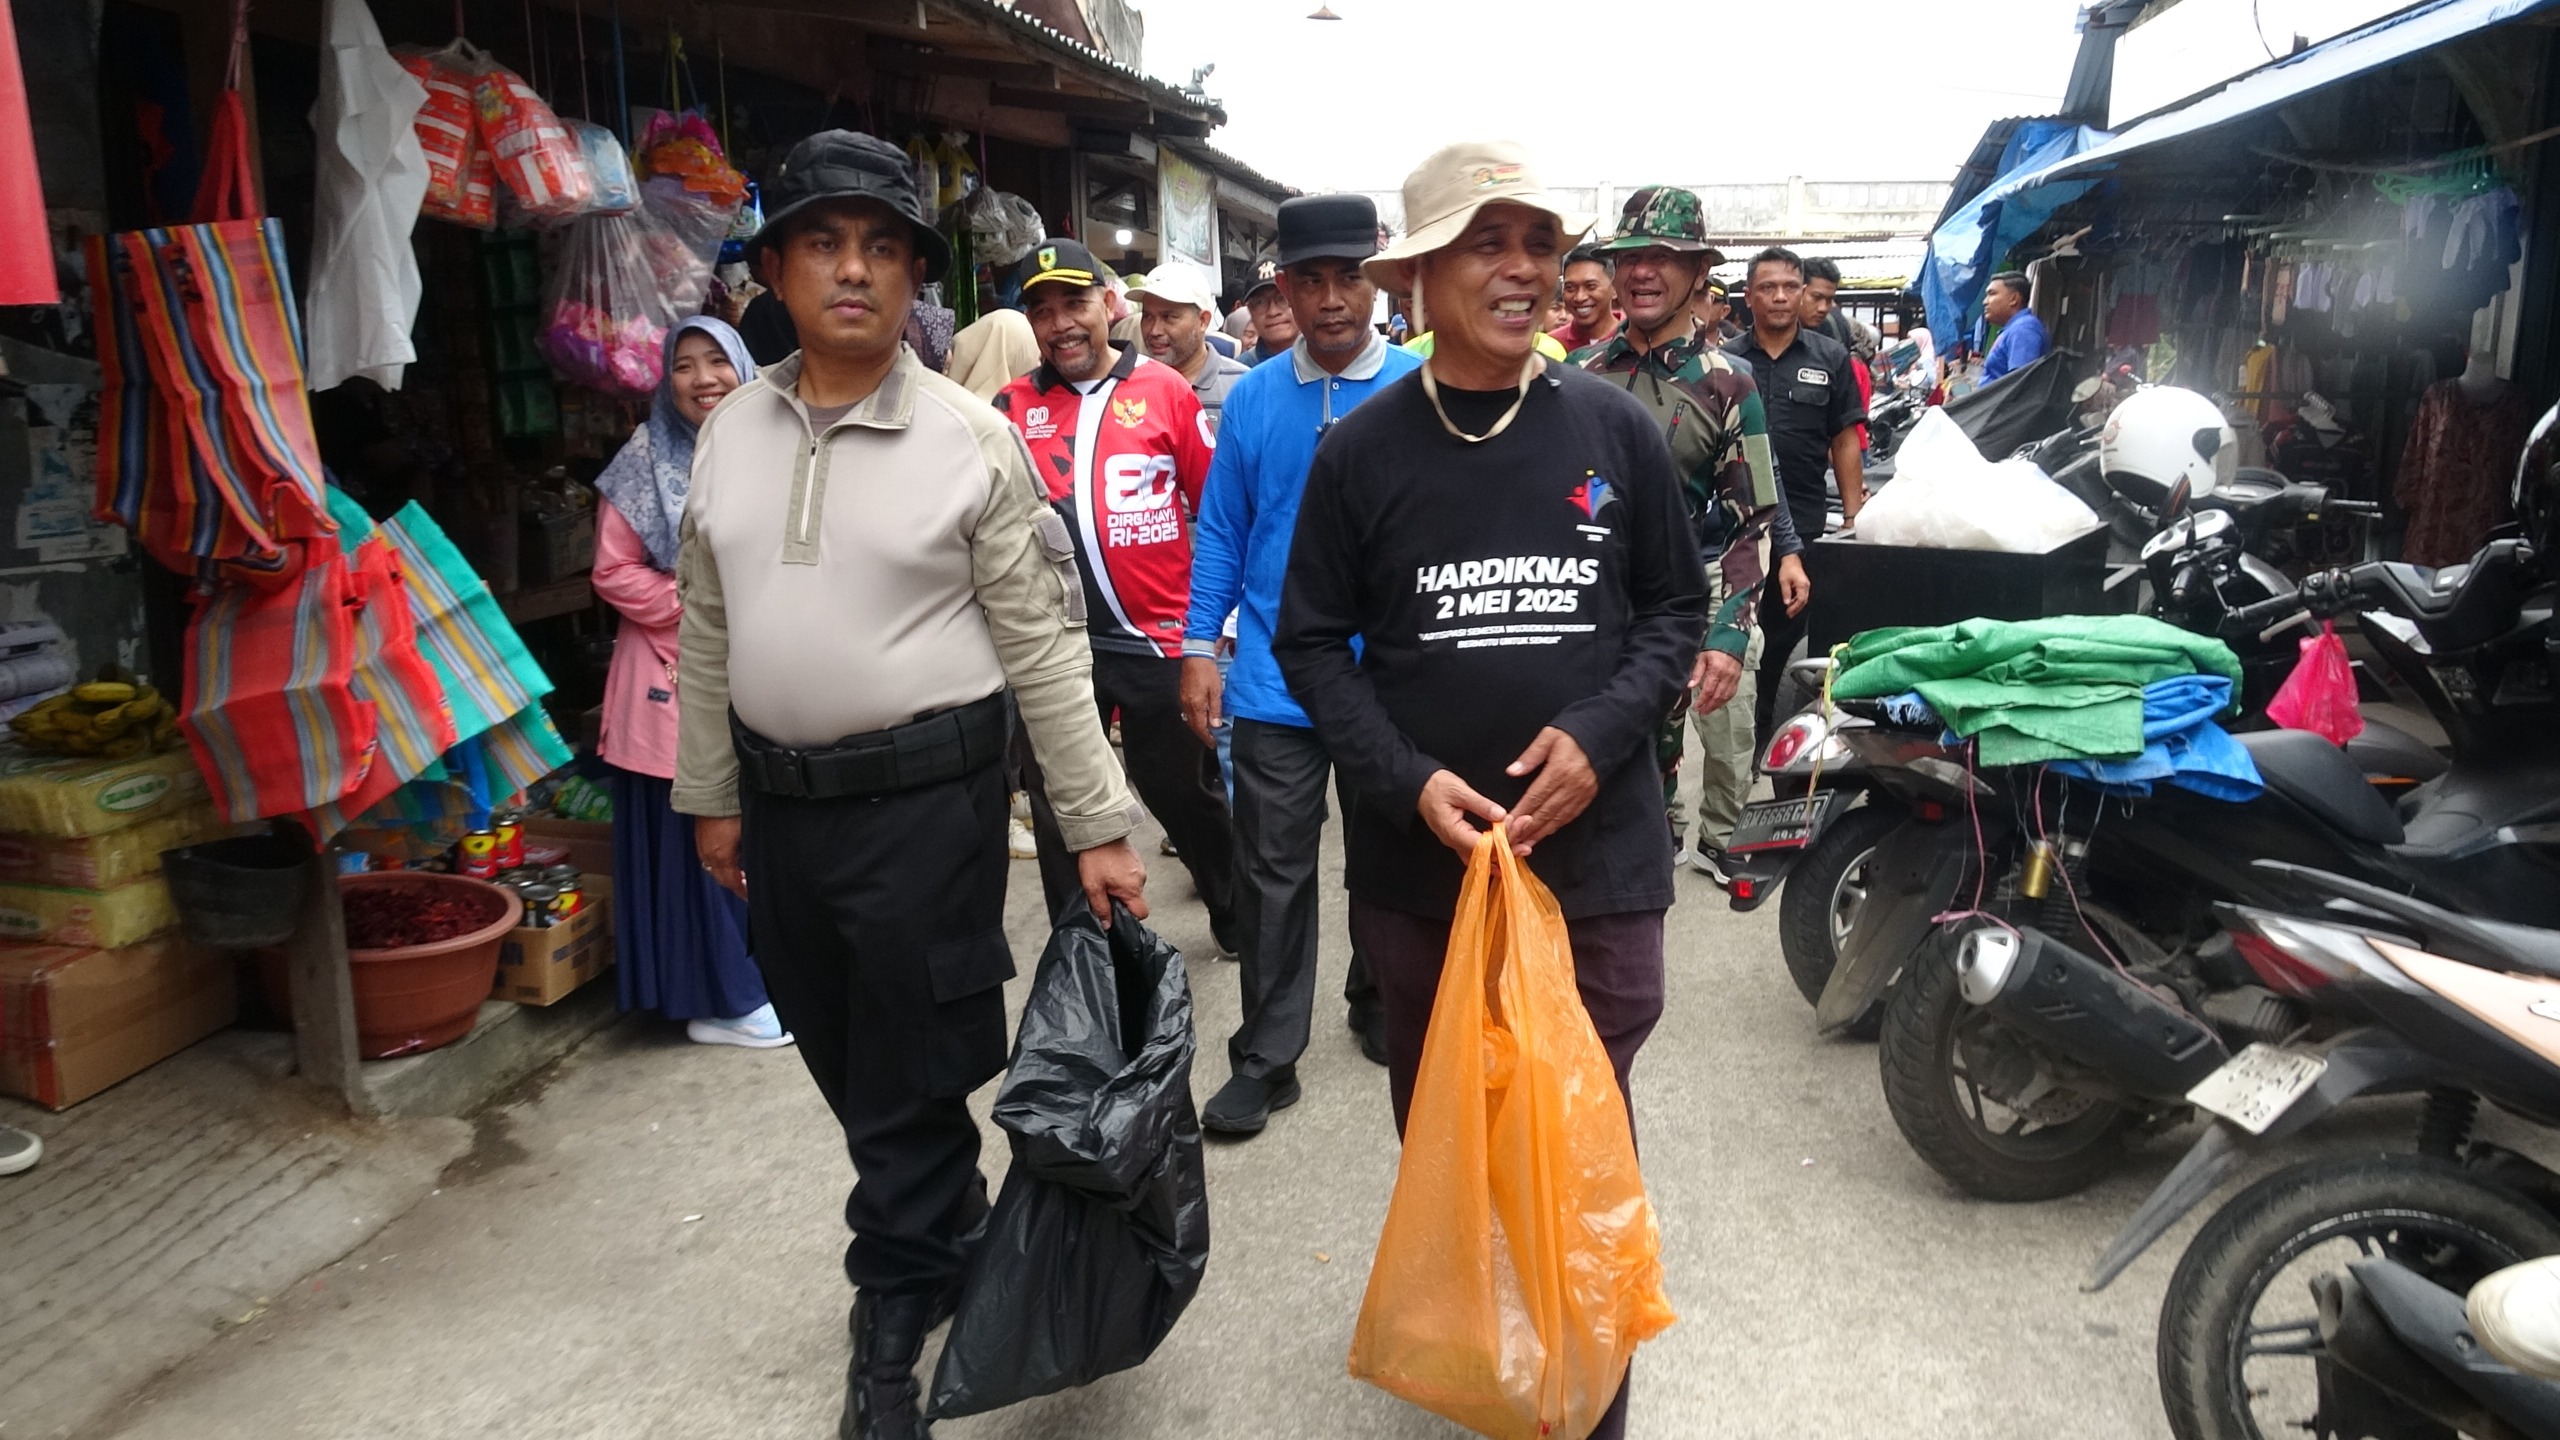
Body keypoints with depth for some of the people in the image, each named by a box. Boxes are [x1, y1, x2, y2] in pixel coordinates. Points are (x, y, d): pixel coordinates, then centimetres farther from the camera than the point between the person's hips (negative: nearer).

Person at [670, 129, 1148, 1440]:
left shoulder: (972, 441, -8)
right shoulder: (729, 434, 6)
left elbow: (1043, 647, -7)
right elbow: (705, 632, 12)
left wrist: (1097, 825, -9)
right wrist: (711, 794, 13)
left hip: (925, 801, -5)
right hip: (779, 801, 5)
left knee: (912, 1083, 6)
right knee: (843, 1068, 19)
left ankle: (892, 1330, 27)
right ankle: (950, 1249, 43)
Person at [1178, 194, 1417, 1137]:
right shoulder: (1251, 400, 1)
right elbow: (1221, 531, 6)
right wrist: (1198, 646, 0)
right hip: (1274, 681, 1)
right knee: (1273, 873, 6)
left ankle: (1381, 1008, 39)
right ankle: (1265, 1058, 18)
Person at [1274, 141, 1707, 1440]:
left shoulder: (1615, 429, 0)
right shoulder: (1362, 448, -3)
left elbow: (1677, 607, 7)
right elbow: (1315, 641, 1)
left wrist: (1598, 736, -10)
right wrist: (1410, 781, -13)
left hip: (1597, 848, 0)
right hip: (1418, 856, 0)